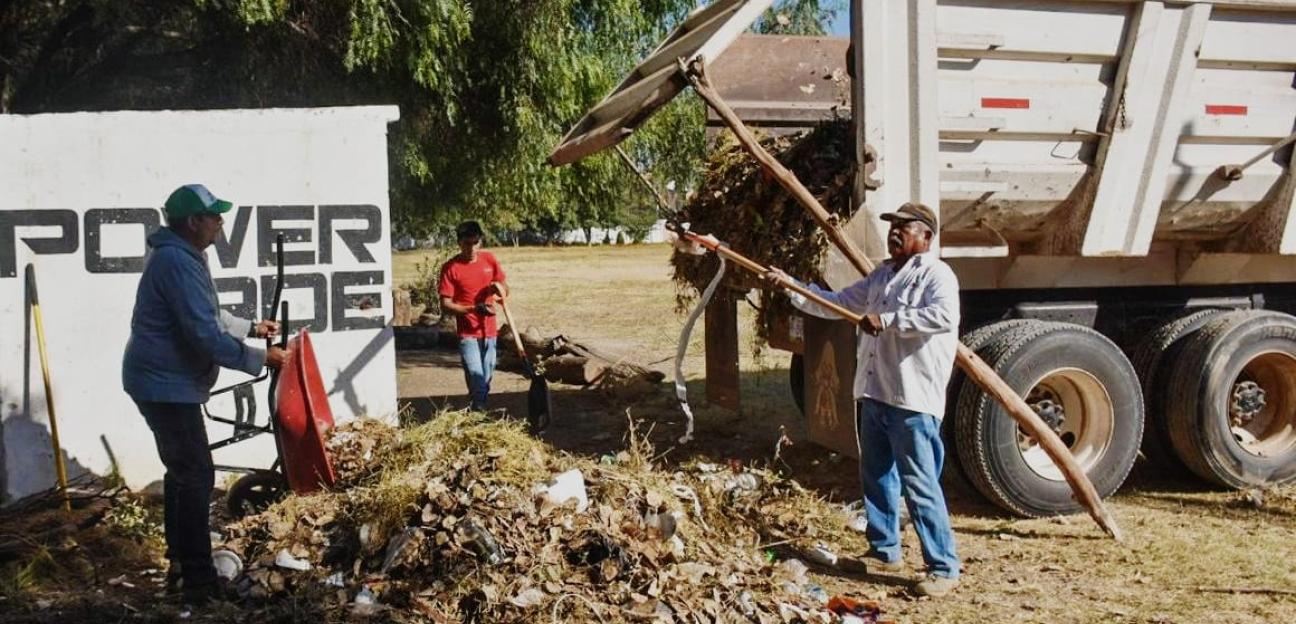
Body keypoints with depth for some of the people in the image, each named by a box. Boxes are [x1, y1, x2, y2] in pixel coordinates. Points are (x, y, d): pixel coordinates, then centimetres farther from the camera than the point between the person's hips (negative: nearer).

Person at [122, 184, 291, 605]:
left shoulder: (179, 255, 12)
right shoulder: (178, 262, -23)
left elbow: (208, 316, 24)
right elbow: (206, 337, -27)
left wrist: (252, 328, 21)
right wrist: (261, 358, -20)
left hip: (165, 382, 11)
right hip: (167, 385, -11)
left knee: (182, 471, 18)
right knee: (196, 475, -7)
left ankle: (181, 564, 29)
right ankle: (199, 581, -2)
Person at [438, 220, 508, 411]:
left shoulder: (489, 259, 4)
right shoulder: (451, 267, -8)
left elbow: (505, 289, 12)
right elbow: (445, 304, -10)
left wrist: (499, 287, -13)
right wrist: (474, 309, -23)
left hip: (489, 330, 4)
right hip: (468, 333, -4)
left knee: (486, 379, 10)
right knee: (476, 378, -14)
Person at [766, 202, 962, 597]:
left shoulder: (936, 275, -8)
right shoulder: (881, 276, 18)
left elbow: (944, 315, -27)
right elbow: (837, 304, 21)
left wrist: (887, 319, -26)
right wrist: (791, 287, 12)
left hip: (913, 401, -9)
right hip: (874, 395, 9)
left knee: (920, 486, -7)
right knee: (876, 477, 17)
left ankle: (944, 569, 2)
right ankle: (884, 551, 31)